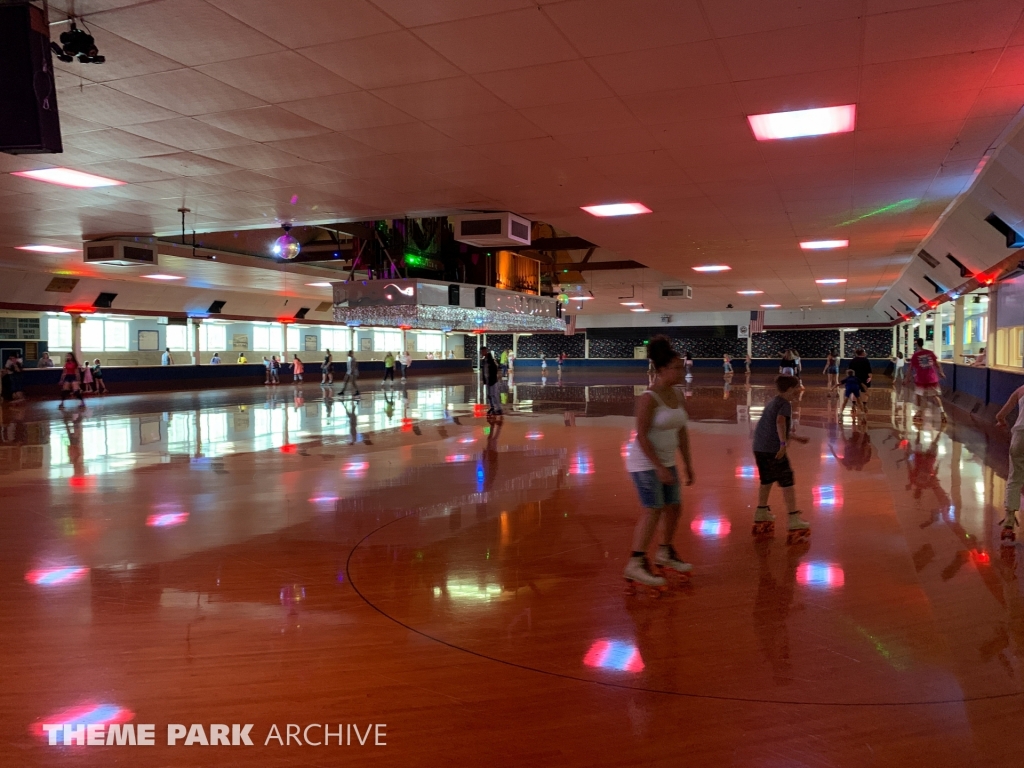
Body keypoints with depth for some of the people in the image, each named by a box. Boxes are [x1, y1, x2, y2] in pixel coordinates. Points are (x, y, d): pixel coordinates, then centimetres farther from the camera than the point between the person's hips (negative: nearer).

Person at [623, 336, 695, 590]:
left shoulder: (676, 396, 5)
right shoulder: (648, 398, -19)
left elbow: (682, 432, 10)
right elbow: (641, 436, -21)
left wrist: (688, 465, 10)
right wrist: (659, 468, -23)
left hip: (665, 461, 8)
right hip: (645, 462, -8)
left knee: (674, 507, 14)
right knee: (653, 511, -11)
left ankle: (665, 554, 33)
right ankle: (636, 564, -5)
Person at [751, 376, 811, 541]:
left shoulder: (773, 402, 19)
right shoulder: (785, 404, -9)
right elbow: (780, 422, -29)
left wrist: (796, 437, 33)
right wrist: (784, 443, -32)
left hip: (759, 448, 9)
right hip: (773, 449, -9)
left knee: (767, 481, 22)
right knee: (787, 483, -2)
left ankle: (761, 513, 31)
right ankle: (794, 520, -1)